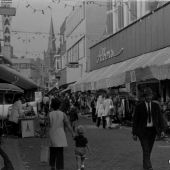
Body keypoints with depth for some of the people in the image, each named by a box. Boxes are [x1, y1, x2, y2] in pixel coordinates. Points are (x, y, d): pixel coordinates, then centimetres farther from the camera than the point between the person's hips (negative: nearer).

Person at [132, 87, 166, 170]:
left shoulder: (156, 106, 1)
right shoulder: (139, 106, -9)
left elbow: (160, 118, 1)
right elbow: (135, 120, -5)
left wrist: (162, 130, -10)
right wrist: (134, 133, -6)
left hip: (152, 130, 4)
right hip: (142, 131, -4)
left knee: (149, 149, 13)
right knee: (146, 150, -11)